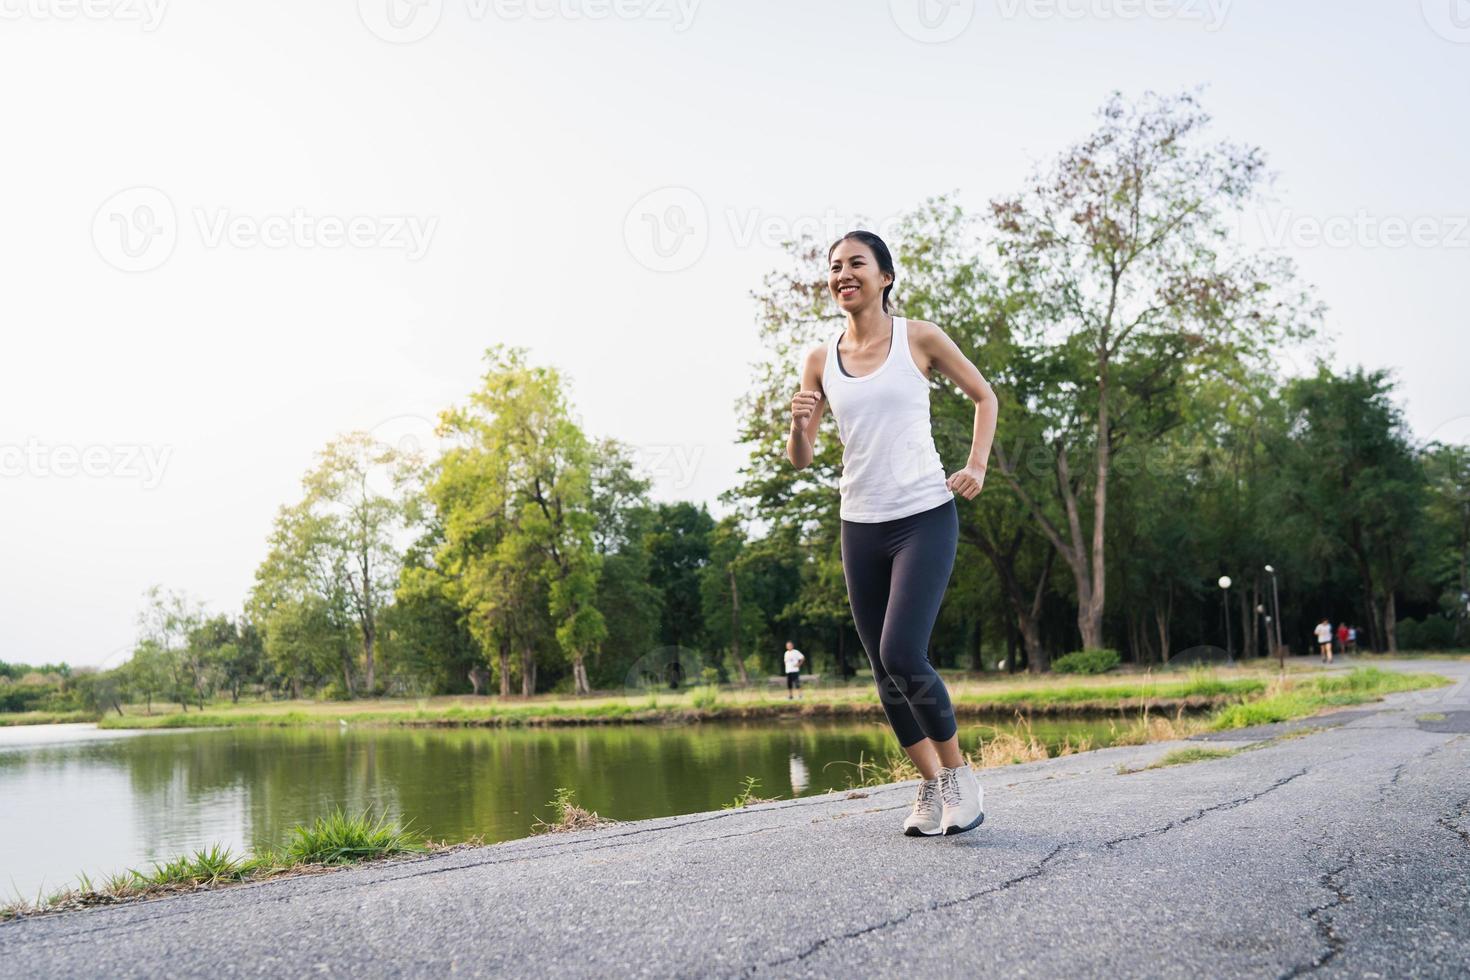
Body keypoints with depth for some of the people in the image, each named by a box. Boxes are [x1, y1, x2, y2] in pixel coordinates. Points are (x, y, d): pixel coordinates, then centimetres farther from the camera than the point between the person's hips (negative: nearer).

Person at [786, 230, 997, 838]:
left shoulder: (918, 338, -2)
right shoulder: (820, 360, 5)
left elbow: (983, 396, 11)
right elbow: (800, 460, 6)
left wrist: (977, 465, -3)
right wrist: (799, 426, -15)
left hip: (925, 517, -4)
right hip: (860, 525, 4)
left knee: (902, 655, -17)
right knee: (884, 671, 7)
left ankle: (958, 774, 4)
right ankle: (930, 786, 23)